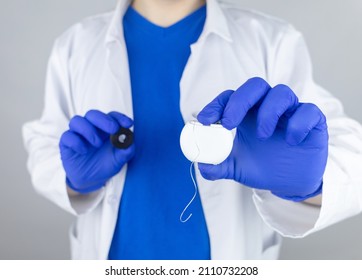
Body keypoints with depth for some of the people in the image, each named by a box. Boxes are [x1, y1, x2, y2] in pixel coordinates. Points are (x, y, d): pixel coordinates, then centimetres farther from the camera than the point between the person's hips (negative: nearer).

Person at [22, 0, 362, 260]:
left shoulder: (274, 42, -11)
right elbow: (44, 147, 1)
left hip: (231, 253, 0)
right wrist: (76, 178, -20)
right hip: (113, 254, 2)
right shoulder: (75, 44, -5)